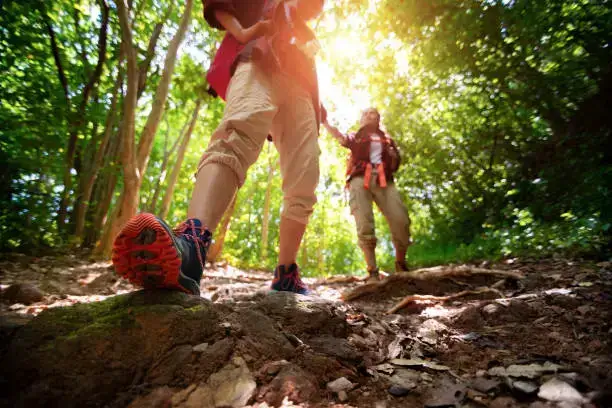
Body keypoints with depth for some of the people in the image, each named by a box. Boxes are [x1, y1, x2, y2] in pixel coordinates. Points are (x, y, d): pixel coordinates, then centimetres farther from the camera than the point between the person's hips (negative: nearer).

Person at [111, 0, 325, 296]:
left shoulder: (303, 29, 41)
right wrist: (242, 32, -3)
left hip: (300, 85, 6)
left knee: (303, 186, -11)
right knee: (236, 134, -37)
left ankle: (285, 276, -9)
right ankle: (191, 245, -59)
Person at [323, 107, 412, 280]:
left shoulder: (387, 139, 31)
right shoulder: (356, 137, 24)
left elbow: (395, 165, 29)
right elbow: (341, 138, 3)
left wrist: (393, 156, 7)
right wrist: (325, 122, -12)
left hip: (383, 180, 2)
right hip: (359, 179, -1)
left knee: (401, 221, -14)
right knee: (364, 227, -14)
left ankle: (401, 265, 6)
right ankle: (372, 271, -9)